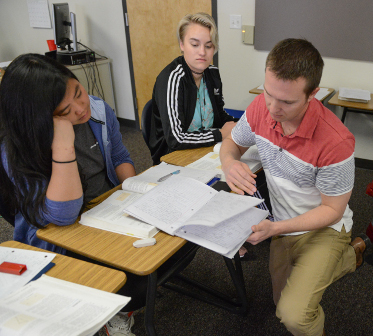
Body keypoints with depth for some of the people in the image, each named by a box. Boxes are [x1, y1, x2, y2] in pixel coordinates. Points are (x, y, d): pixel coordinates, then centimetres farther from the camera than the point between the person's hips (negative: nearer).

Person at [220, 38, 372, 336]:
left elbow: (332, 210, -19)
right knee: (284, 309, 19)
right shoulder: (261, 108, -17)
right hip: (282, 224, 6)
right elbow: (231, 144, 2)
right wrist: (230, 163, -23)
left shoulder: (335, 142, -32)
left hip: (323, 228, -5)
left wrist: (275, 228, -30)